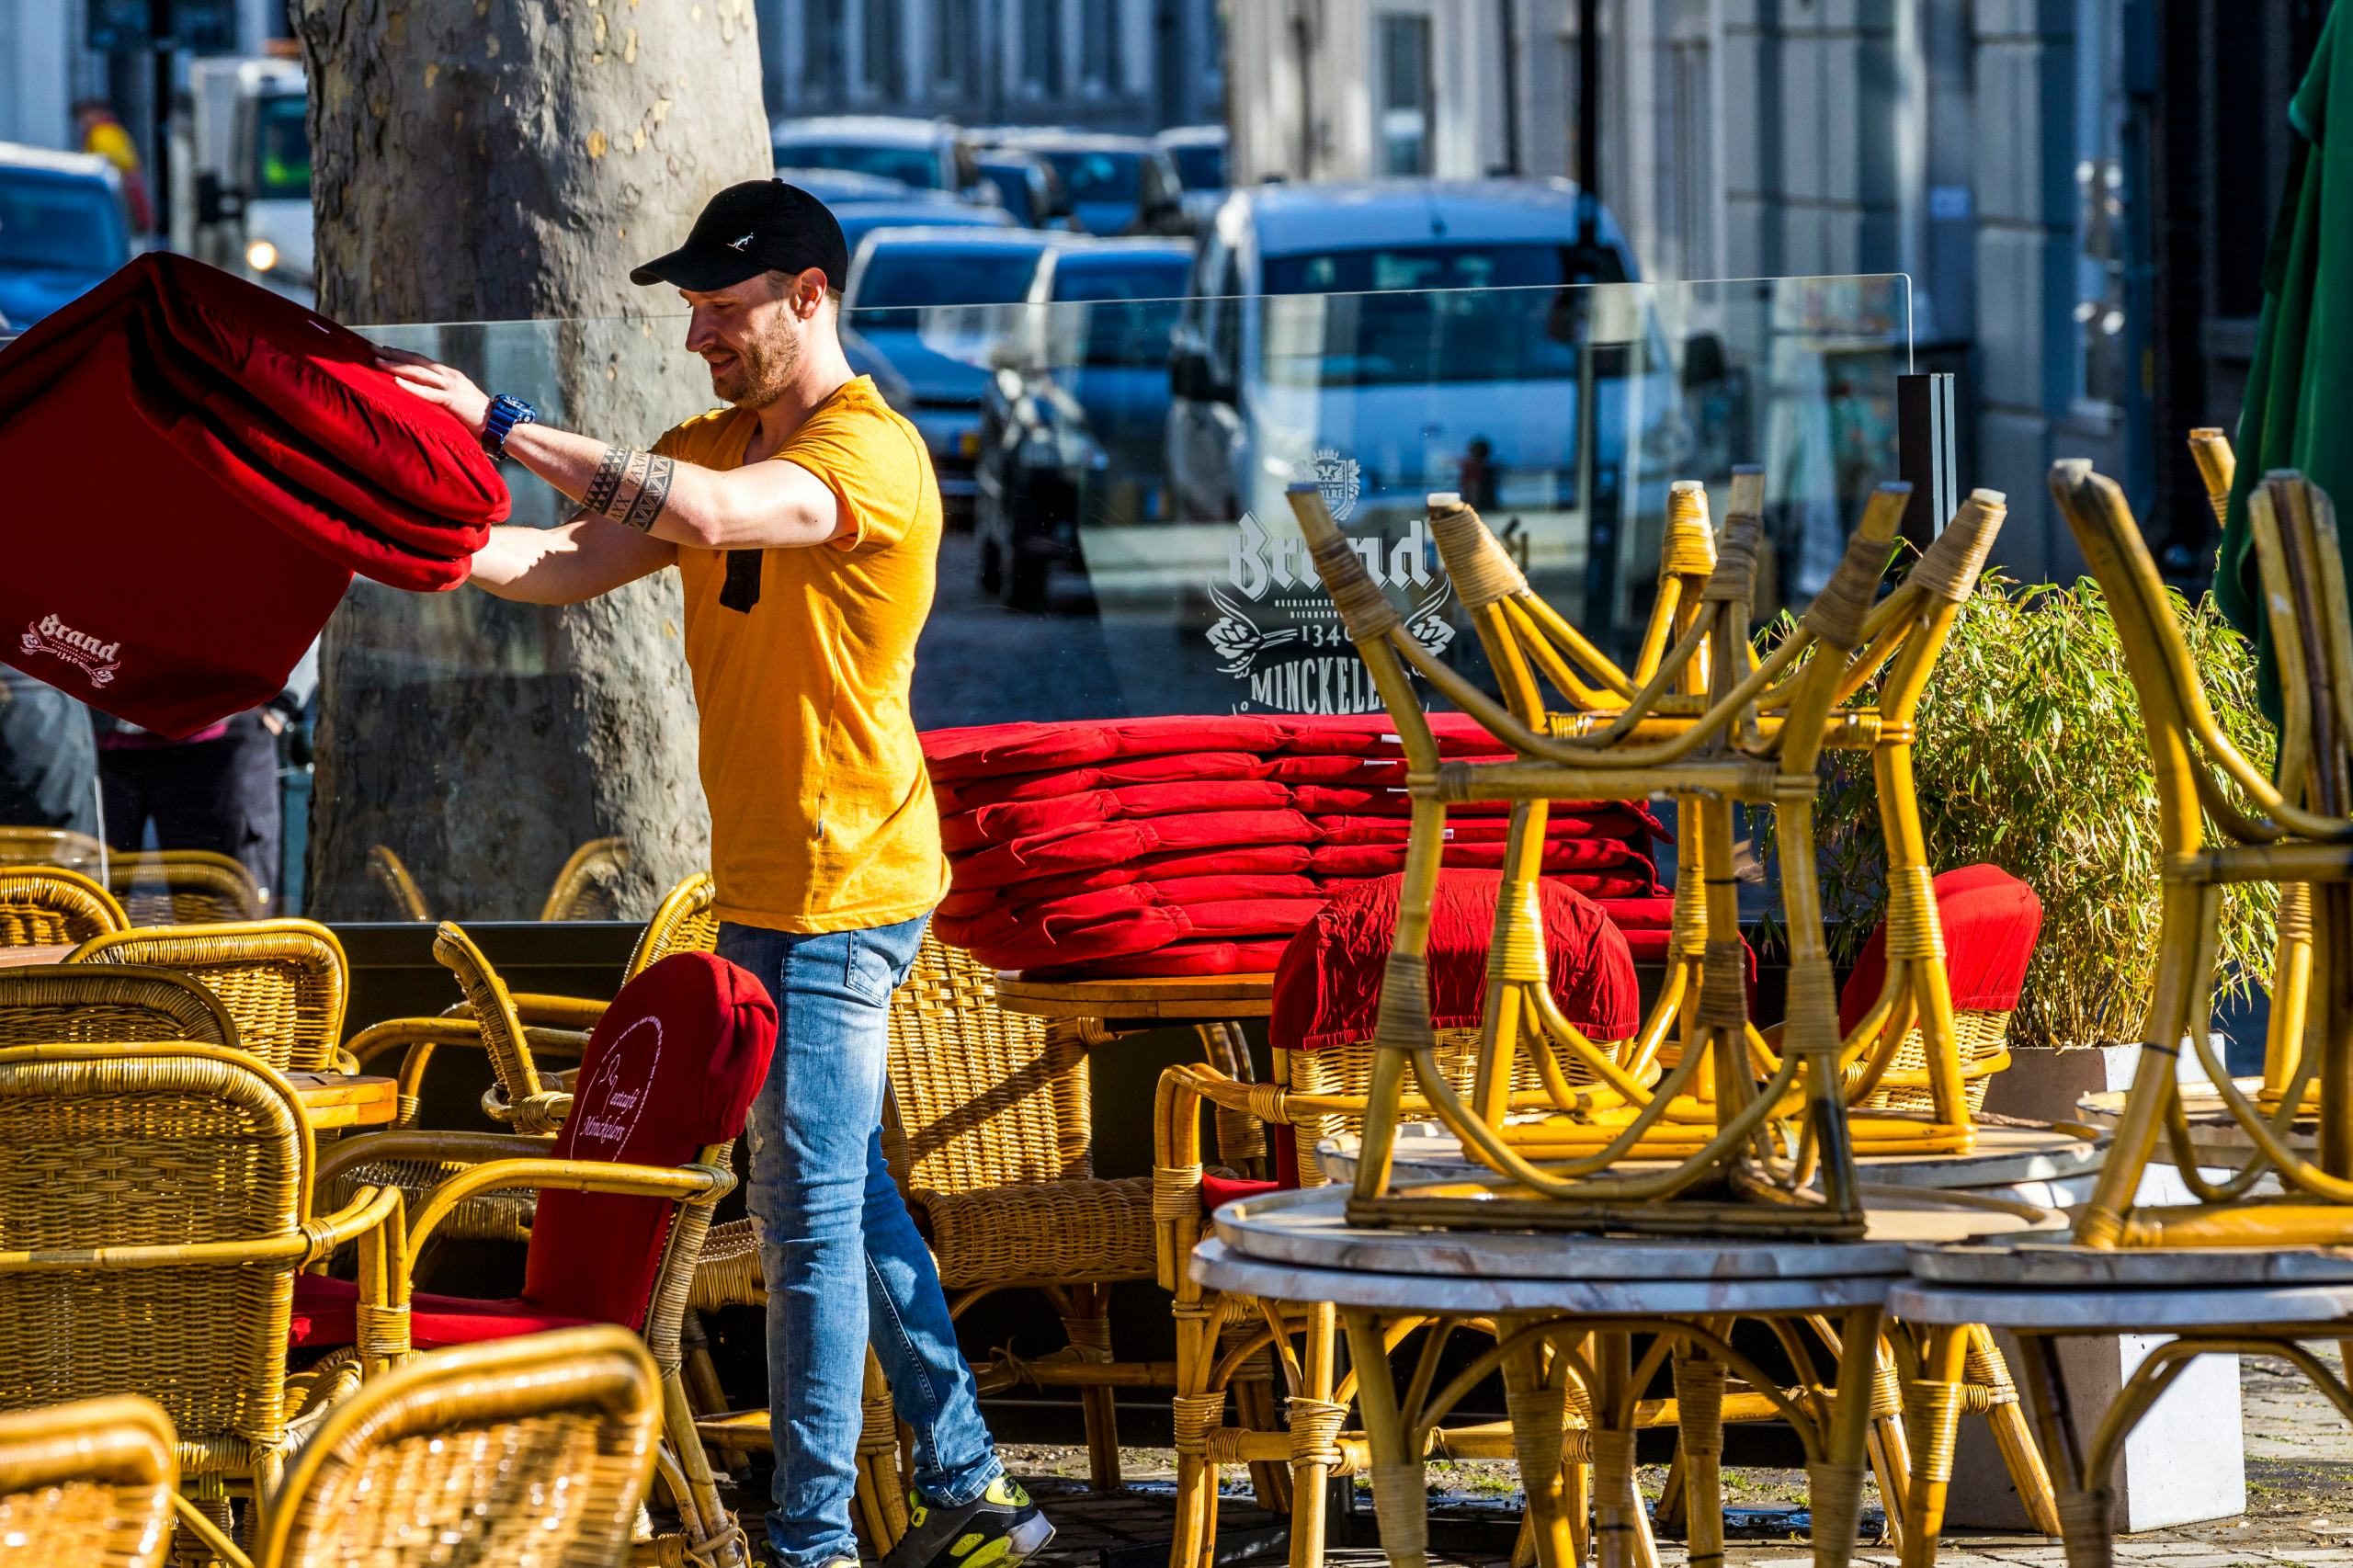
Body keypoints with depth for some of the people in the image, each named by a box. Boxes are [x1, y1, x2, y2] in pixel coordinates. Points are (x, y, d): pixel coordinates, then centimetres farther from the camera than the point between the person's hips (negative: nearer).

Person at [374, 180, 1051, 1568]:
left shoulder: (871, 453, -17)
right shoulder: (715, 446, 12)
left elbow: (710, 516, -35)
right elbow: (577, 564, 4)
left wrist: (504, 424, -32)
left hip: (846, 894, -10)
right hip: (762, 890, 10)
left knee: (810, 1215, -8)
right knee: (847, 1193, 15)